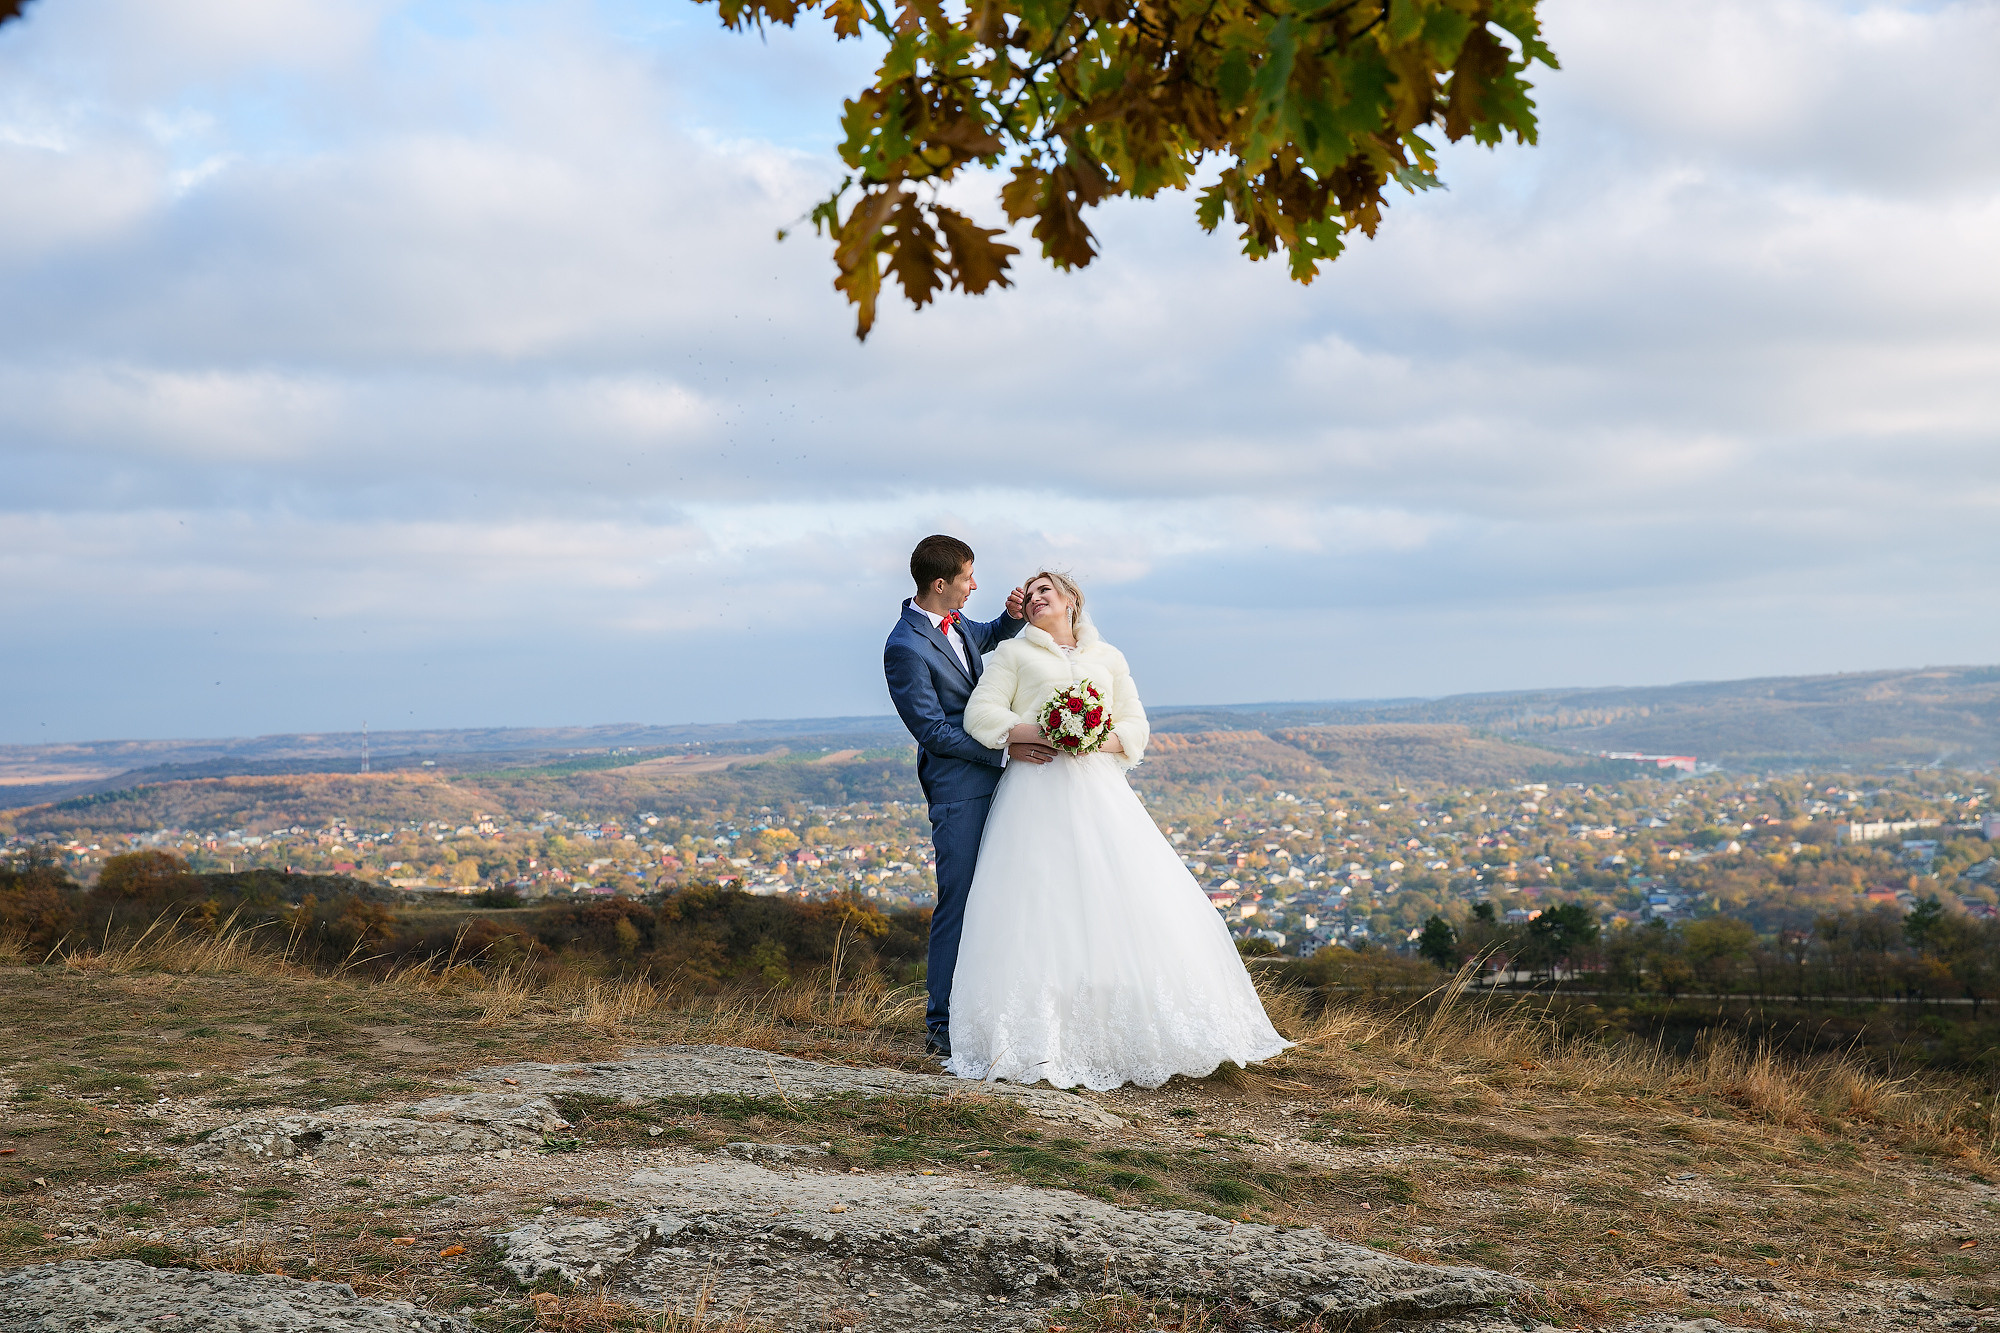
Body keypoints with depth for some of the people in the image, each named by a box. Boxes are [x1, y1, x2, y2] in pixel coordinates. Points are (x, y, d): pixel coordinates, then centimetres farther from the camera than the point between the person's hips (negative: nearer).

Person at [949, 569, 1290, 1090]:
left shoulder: (1108, 657, 21)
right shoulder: (1013, 653, 15)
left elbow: (1135, 725, 15)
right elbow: (980, 713, 3)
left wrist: (1101, 740, -7)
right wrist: (1035, 732, -12)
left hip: (1099, 789, 2)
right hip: (1038, 789, -2)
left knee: (1124, 901, -8)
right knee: (1040, 907, -12)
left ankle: (1136, 1031, -2)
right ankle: (1039, 1040, -11)